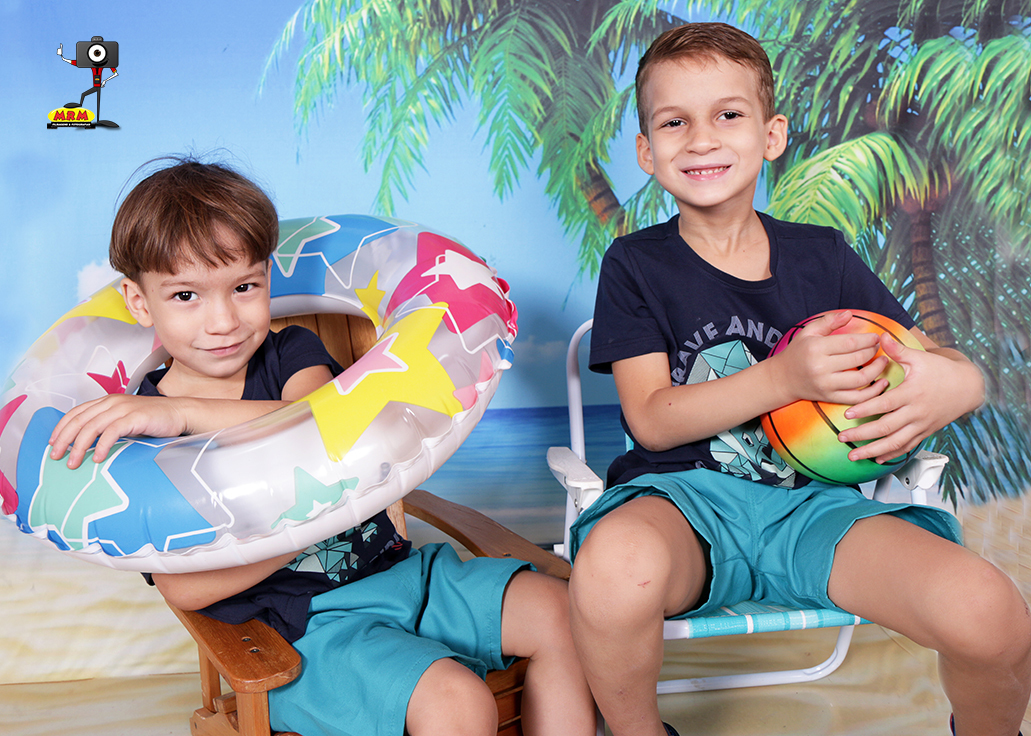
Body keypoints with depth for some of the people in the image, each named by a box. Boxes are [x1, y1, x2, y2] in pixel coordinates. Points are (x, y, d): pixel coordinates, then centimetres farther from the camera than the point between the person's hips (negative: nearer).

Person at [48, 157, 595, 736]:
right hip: (298, 625, -4)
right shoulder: (134, 430, -3)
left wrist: (188, 412, -29)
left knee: (558, 610, -9)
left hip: (395, 567, 5)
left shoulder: (292, 353, 5)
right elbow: (184, 588, -13)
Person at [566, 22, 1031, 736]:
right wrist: (786, 377, -21)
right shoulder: (635, 265, 4)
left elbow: (964, 372, 11)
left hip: (813, 503, 2)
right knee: (614, 567, -39)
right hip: (682, 498, -2)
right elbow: (652, 420, -6)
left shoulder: (823, 256, 10)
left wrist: (950, 387, -16)